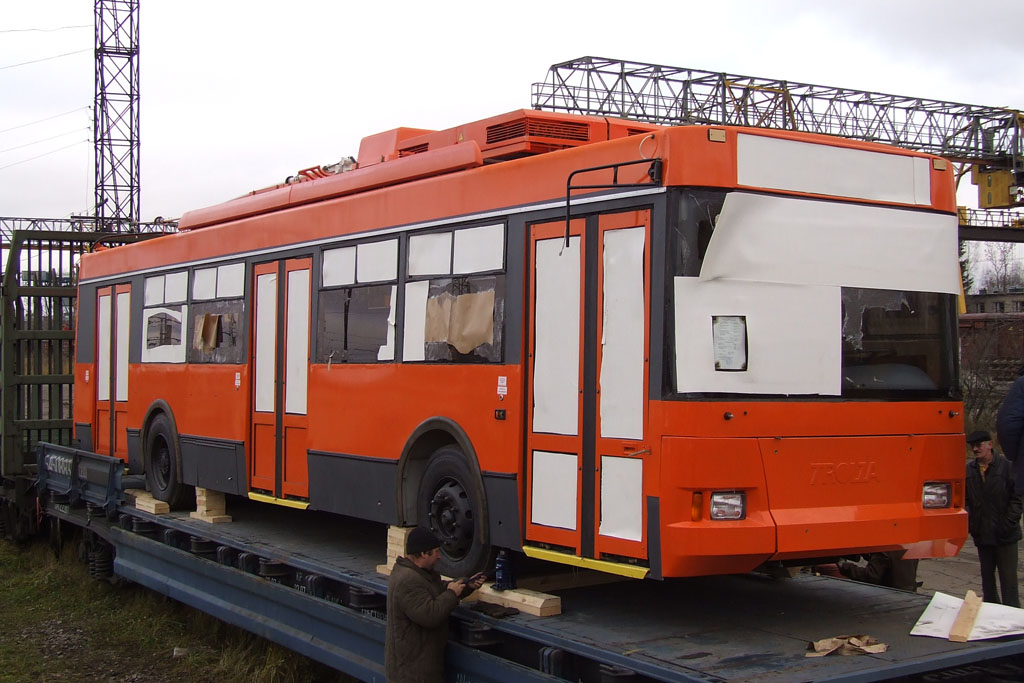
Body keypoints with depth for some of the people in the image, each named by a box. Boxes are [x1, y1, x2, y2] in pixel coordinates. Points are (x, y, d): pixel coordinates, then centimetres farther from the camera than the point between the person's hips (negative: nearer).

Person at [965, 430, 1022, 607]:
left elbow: (1017, 498, -6)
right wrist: (968, 517, -6)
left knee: (1008, 578, -2)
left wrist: (1009, 522, -14)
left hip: (1004, 534, -4)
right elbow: (965, 499, 10)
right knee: (987, 575, 14)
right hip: (982, 533, 5)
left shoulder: (1006, 466, -6)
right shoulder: (969, 470, 5)